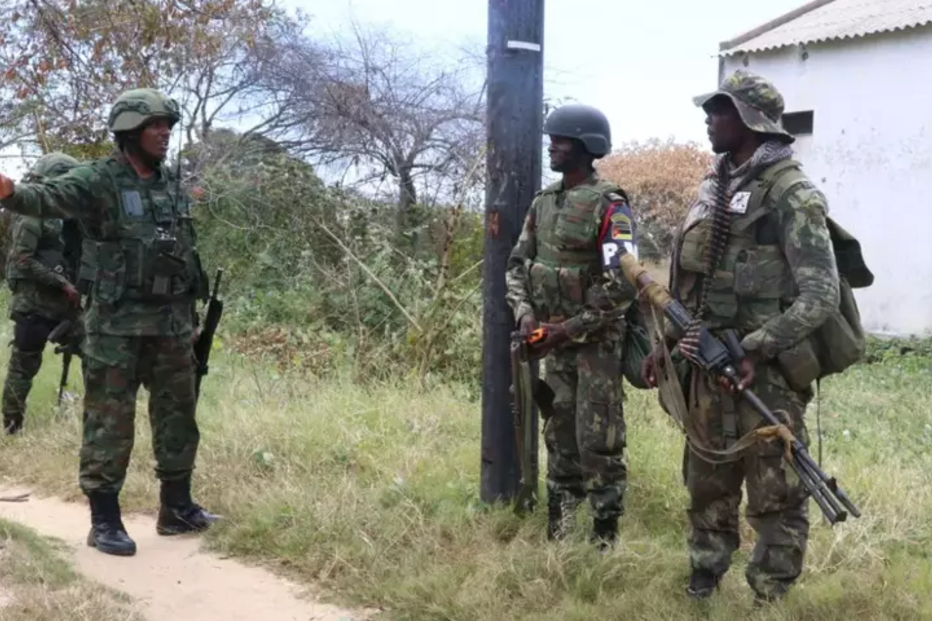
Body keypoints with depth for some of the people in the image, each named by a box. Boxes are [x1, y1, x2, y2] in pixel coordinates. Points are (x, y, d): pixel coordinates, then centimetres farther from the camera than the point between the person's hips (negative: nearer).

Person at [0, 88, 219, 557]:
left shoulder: (172, 186, 11)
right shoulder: (97, 180, -9)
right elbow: (47, 198, -28)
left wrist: (191, 311, 16)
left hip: (172, 324, 6)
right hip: (116, 324, -6)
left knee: (177, 418, 12)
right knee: (109, 424, 0)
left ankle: (177, 508, 25)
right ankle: (104, 521, 10)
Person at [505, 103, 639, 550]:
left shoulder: (609, 206, -14)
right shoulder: (543, 201, 9)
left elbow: (623, 282, -21)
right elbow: (518, 263, 13)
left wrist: (570, 329, -19)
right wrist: (524, 312, -6)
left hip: (597, 342, -7)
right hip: (554, 340, 7)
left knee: (597, 442, -3)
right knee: (558, 436, 14)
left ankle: (604, 536, 9)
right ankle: (555, 532, 25)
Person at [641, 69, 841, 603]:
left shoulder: (790, 194, -13)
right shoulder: (716, 187, 12)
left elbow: (821, 293, -20)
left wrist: (756, 348, -25)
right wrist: (668, 341, 13)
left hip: (765, 370, -8)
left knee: (775, 495, 2)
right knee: (707, 484, 18)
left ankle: (770, 601, 15)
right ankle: (701, 590, 33)